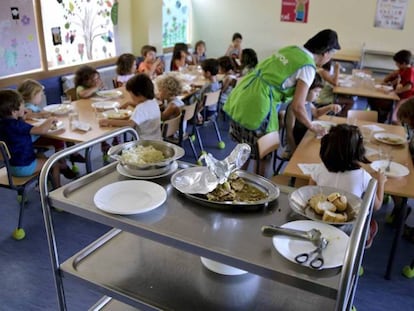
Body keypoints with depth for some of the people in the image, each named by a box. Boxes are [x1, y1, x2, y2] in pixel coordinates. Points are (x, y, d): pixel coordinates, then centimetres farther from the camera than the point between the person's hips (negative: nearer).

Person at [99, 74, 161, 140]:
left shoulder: (141, 108, -23)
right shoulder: (153, 102, 5)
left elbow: (130, 123, -36)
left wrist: (109, 122, -31)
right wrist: (130, 103, 20)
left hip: (146, 143, -10)